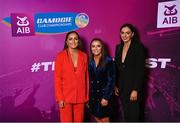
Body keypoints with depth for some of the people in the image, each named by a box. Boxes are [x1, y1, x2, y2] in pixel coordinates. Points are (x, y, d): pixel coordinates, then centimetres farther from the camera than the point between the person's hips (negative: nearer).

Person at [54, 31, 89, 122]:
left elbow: (86, 77, 7)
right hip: (66, 96, -2)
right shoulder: (61, 56, -5)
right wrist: (59, 98, -10)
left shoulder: (84, 56, 3)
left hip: (80, 97, 3)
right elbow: (57, 78, -6)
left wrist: (87, 96, 6)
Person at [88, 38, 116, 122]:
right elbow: (88, 80, 6)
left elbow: (111, 80, -11)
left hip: (104, 95, -4)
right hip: (93, 96, 4)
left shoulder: (108, 61, -9)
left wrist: (106, 97, -15)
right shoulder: (90, 62, 3)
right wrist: (87, 97, 5)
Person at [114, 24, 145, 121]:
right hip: (122, 86, 5)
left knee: (133, 115, 3)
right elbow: (117, 68, 11)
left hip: (133, 86, -5)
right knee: (126, 114, 14)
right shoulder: (119, 47, 8)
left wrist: (135, 90, -18)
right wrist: (115, 85, 8)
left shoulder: (138, 47, -10)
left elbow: (140, 70, -14)